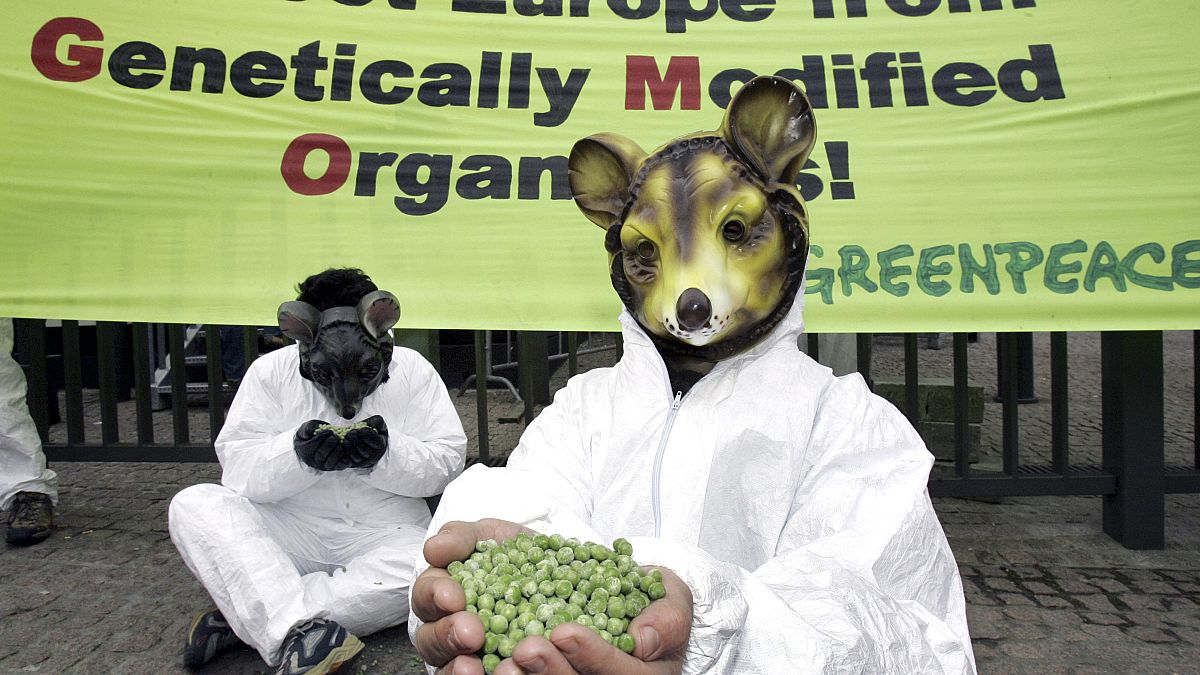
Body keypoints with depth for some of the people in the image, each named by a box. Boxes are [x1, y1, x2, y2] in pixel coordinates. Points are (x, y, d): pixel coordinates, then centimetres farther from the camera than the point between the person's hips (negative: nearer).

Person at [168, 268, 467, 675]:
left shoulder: (413, 371, -2)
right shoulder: (271, 371, -1)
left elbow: (448, 461, -5)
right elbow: (236, 466, -6)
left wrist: (388, 453, -23)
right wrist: (297, 454, -26)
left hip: (384, 535, -1)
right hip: (287, 533, 1)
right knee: (192, 507, -23)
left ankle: (238, 619, -26)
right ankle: (295, 631, -40)